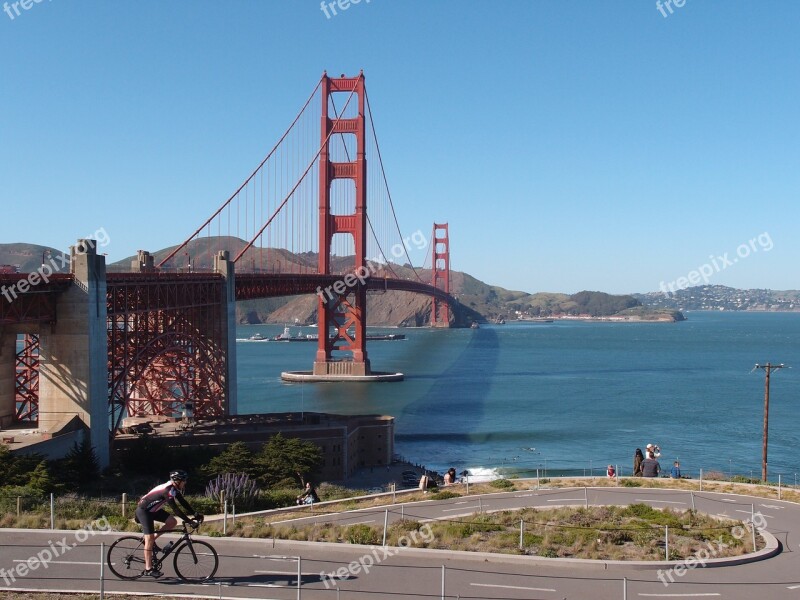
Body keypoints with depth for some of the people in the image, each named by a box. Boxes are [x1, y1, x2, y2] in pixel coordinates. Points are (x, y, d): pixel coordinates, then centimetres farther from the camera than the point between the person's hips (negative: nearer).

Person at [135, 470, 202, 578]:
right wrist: (189, 521, -31)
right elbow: (175, 509, -32)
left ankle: (152, 539, 8)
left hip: (153, 510, 9)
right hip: (143, 510, -9)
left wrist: (196, 514, -6)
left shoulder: (174, 489, 0)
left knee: (172, 522, -3)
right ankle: (148, 569, -2)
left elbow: (183, 503, 4)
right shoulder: (168, 490, -28)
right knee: (149, 539, -9)